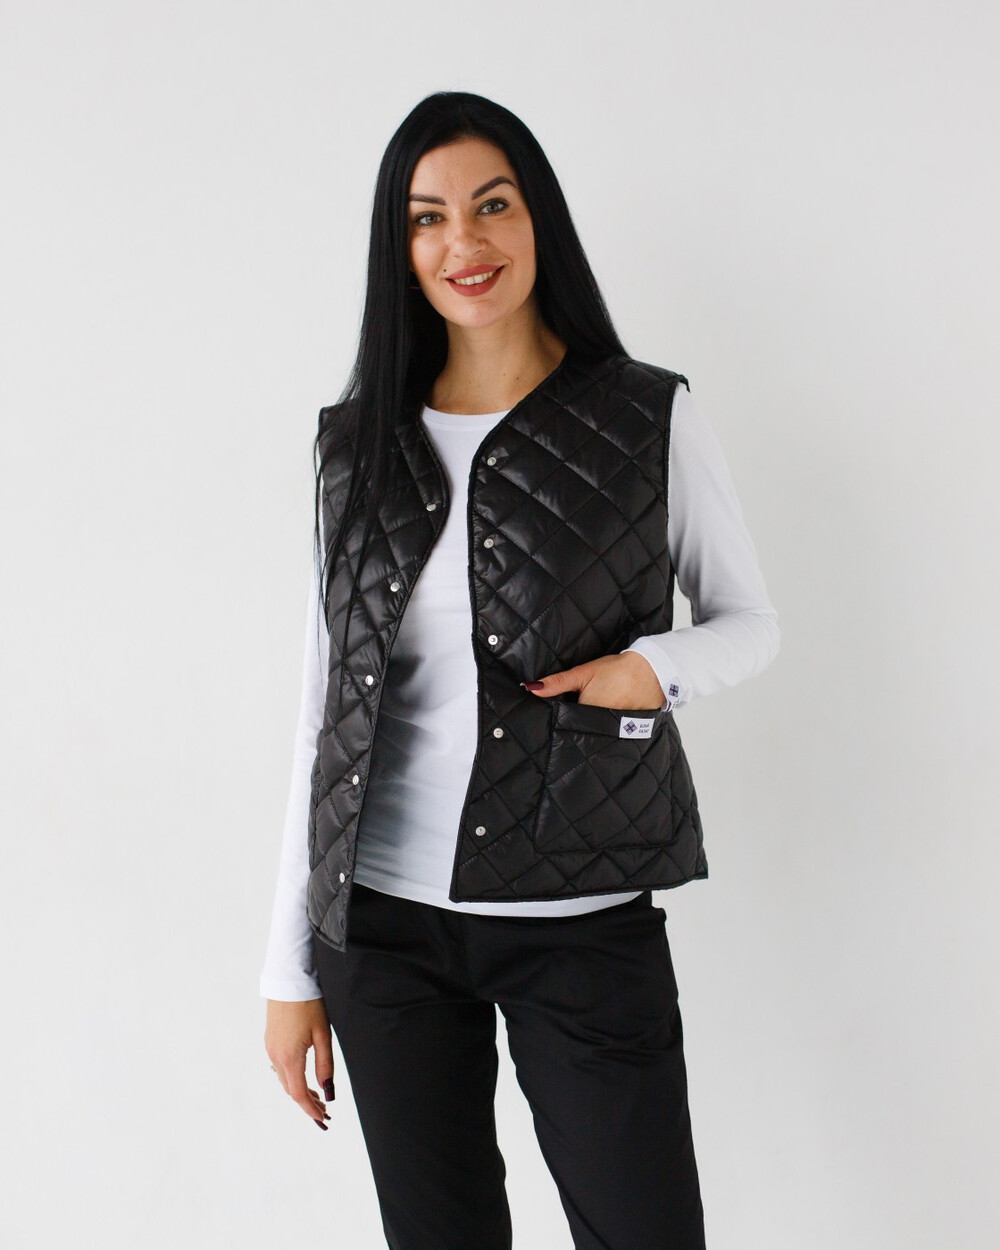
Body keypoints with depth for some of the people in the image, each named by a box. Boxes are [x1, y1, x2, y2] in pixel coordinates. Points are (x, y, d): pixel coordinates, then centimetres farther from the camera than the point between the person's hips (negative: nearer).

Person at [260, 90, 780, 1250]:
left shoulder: (650, 417, -2)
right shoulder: (362, 445, 4)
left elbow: (750, 622, 9)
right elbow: (326, 703, 6)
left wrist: (658, 667, -15)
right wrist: (292, 965, 5)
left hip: (589, 922, -2)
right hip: (387, 924, 2)